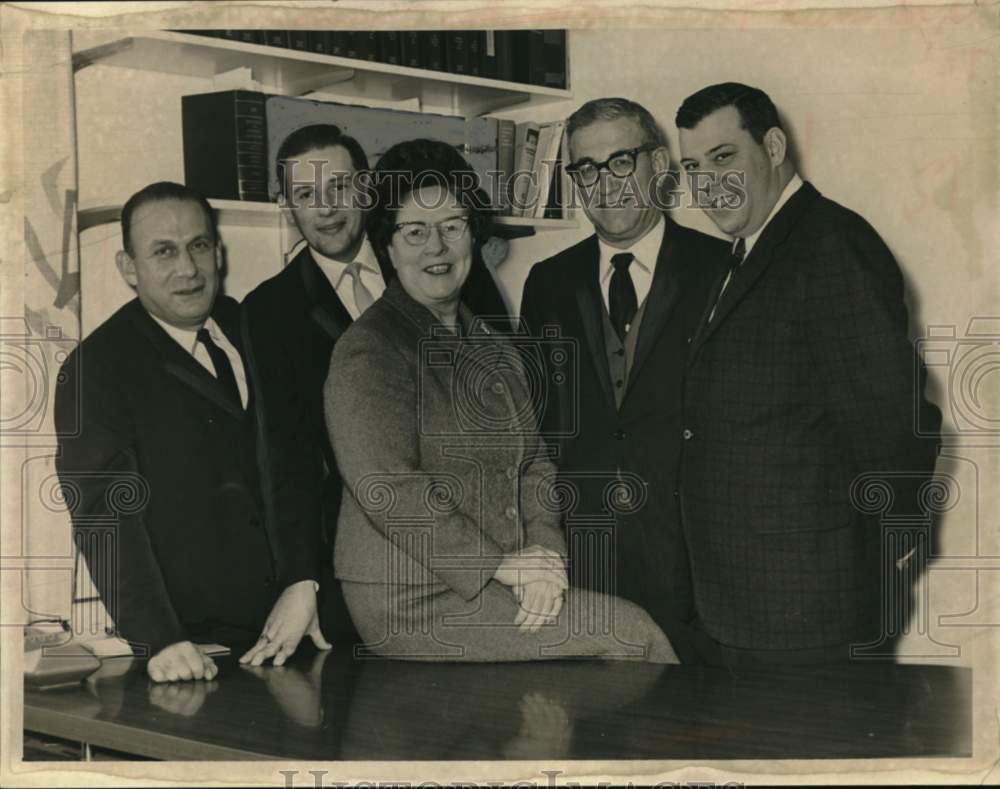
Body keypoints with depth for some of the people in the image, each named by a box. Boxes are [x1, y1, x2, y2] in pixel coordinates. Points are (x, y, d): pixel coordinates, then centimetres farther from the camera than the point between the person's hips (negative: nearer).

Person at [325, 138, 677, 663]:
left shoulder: (491, 345, 17)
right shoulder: (368, 352, -9)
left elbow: (532, 462, 14)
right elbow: (389, 491, -18)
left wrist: (544, 551, -4)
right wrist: (497, 565, -16)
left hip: (492, 588, 7)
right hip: (413, 602, -7)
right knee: (627, 634, -14)